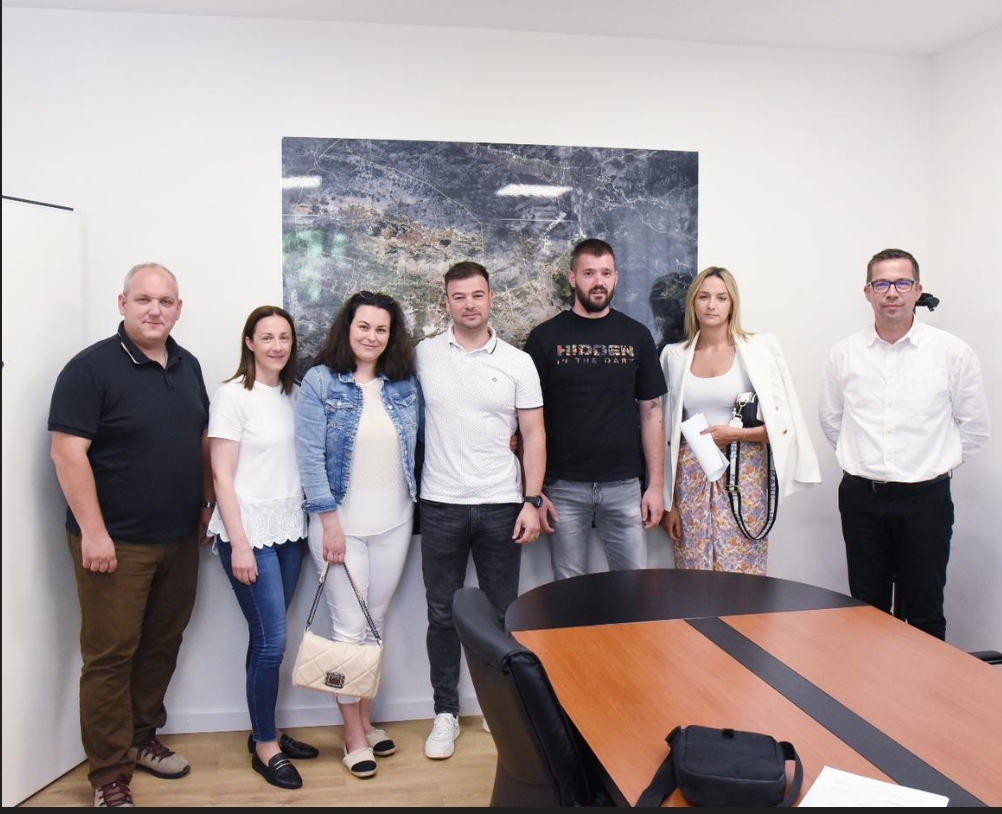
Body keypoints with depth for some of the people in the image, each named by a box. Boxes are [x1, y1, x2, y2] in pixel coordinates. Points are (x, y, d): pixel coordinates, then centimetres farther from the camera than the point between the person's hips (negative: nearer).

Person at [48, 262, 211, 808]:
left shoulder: (188, 367, 9)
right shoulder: (91, 367, -11)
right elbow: (67, 452, -15)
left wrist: (206, 504, 14)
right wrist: (93, 531, -18)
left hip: (180, 539, 6)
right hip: (116, 542, -6)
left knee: (162, 646, 16)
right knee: (110, 654, 2)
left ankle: (141, 738, 34)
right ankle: (108, 773, 15)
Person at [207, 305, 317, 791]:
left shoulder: (294, 394, 8)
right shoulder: (233, 395, -8)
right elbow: (222, 476, -10)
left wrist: (317, 521, 6)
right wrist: (239, 544, -14)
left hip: (289, 528, 5)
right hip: (248, 529, -5)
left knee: (269, 636, 12)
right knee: (272, 639, -3)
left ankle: (265, 732, 27)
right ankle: (264, 746, 15)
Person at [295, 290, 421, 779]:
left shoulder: (405, 385, 6)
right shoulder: (320, 382, -6)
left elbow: (414, 447, 11)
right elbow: (310, 455, -10)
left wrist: (416, 500, 4)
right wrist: (329, 520, -14)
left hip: (395, 523, 4)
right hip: (341, 522, -3)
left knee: (376, 623, 13)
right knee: (349, 627, 3)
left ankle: (367, 720, 28)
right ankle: (354, 735, 17)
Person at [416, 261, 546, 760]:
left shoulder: (518, 362, 0)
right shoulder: (423, 356, 1)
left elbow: (534, 435, 1)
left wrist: (531, 501, -7)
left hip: (501, 505, 0)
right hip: (441, 506, 0)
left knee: (502, 611, 11)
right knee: (442, 614, 9)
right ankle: (445, 712, 24)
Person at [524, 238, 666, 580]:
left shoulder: (636, 335, 5)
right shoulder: (545, 337, -1)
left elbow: (651, 412, 7)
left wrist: (656, 484, 2)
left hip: (625, 485, 2)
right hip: (563, 487, -1)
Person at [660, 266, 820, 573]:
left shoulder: (759, 349, 0)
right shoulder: (675, 356, 7)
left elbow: (785, 423, -1)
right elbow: (667, 431, 9)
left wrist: (735, 433, -15)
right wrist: (667, 502, 8)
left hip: (744, 475, -2)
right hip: (691, 476, 2)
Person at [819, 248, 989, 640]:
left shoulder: (953, 353, -3)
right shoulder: (843, 354, 2)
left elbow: (973, 425, 6)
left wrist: (936, 462, 7)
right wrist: (864, 460, 10)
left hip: (925, 497, -2)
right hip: (861, 495, 2)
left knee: (925, 613, 7)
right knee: (866, 608, 13)